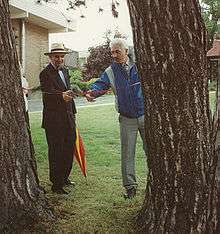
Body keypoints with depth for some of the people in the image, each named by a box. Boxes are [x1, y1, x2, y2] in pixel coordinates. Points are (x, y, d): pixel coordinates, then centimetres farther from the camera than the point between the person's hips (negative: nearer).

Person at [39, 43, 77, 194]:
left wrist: (73, 112, 17)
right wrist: (62, 96, -46)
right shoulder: (46, 74, -11)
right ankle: (56, 185, 9)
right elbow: (48, 94, -25)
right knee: (56, 152, -1)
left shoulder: (65, 71, 14)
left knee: (69, 149, 14)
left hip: (68, 118, 8)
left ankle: (64, 177, 31)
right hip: (54, 120, -8)